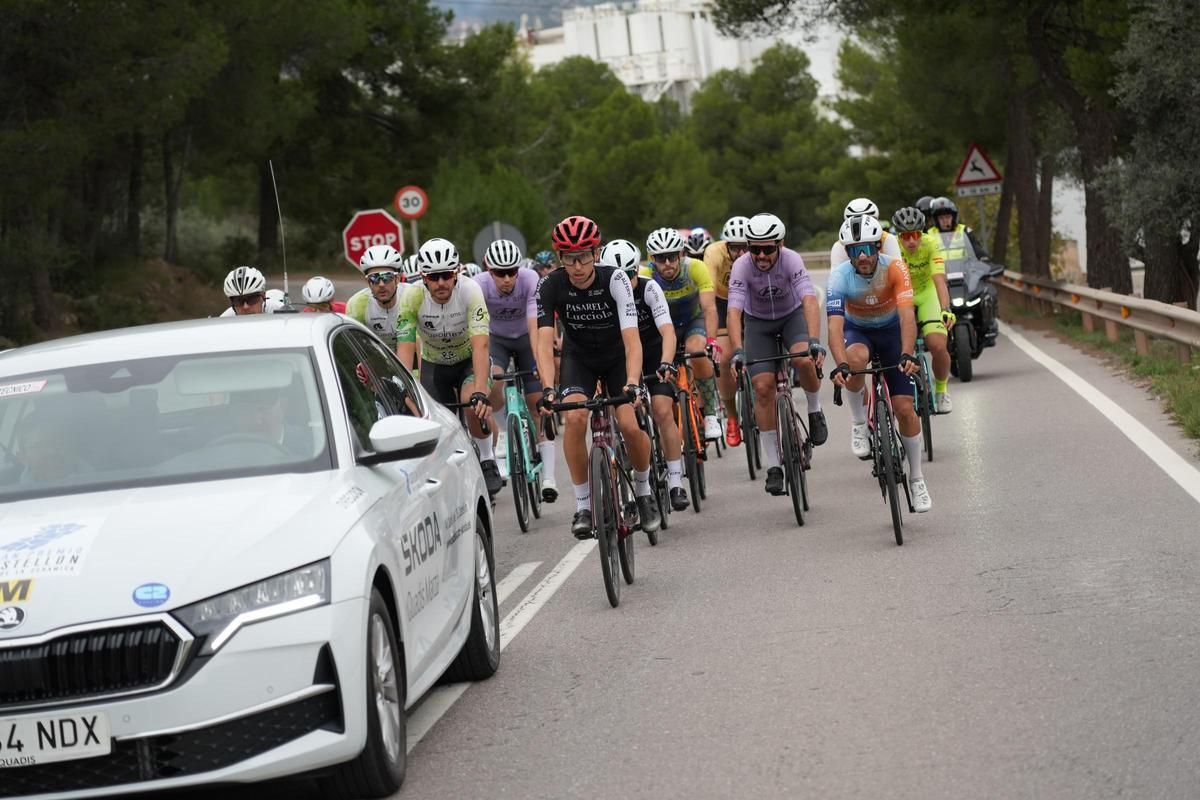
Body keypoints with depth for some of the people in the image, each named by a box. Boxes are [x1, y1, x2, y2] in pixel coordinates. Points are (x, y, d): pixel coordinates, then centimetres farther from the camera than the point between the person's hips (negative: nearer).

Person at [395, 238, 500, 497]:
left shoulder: (470, 291, -31)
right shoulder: (412, 296, -27)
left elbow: (480, 345, -39)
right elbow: (405, 350, -31)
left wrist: (481, 393, -51)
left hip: (469, 360, -2)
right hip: (434, 364, 2)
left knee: (473, 405, -30)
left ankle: (487, 460, -6)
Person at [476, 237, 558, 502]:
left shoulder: (530, 280, -30)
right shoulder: (479, 285, -29)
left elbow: (535, 327, -37)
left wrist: (541, 363, -46)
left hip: (525, 339, 0)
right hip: (496, 339, 0)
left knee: (538, 405, -7)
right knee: (492, 383, -31)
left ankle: (548, 476, -4)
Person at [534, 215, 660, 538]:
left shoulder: (615, 280, -27)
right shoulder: (550, 286, -23)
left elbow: (632, 339, -34)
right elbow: (545, 342, -28)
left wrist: (632, 384, -49)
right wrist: (548, 389, -43)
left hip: (617, 357, -1)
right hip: (578, 357, 1)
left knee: (631, 425, -18)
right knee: (574, 417, -26)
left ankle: (643, 492, 13)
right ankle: (583, 505, -13)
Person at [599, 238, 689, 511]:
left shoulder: (649, 289, -25)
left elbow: (667, 331, -34)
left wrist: (665, 364, -51)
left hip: (654, 353, -2)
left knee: (663, 411, -18)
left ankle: (676, 483, -12)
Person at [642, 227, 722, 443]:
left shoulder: (695, 268, -29)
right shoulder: (646, 276, -26)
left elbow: (709, 308, -37)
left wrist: (711, 341, -53)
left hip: (694, 321, -2)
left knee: (697, 352, -33)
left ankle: (710, 414, -17)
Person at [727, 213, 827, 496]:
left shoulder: (792, 260, -29)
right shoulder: (742, 266, -27)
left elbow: (810, 301, -40)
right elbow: (734, 311, -35)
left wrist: (814, 341, -55)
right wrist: (738, 351, -50)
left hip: (792, 315, -1)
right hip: (758, 322, 1)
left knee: (804, 360, -32)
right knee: (763, 387, -13)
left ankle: (814, 411, 0)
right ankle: (773, 466, -3)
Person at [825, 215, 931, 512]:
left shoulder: (894, 268, -29)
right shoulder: (840, 276, -28)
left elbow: (907, 316, -38)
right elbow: (835, 326, -38)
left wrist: (907, 355, -54)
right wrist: (840, 365, -54)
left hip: (892, 330, 0)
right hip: (857, 331, 0)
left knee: (905, 409, -6)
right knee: (856, 359, -38)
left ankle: (916, 479, 13)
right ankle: (860, 424, -13)